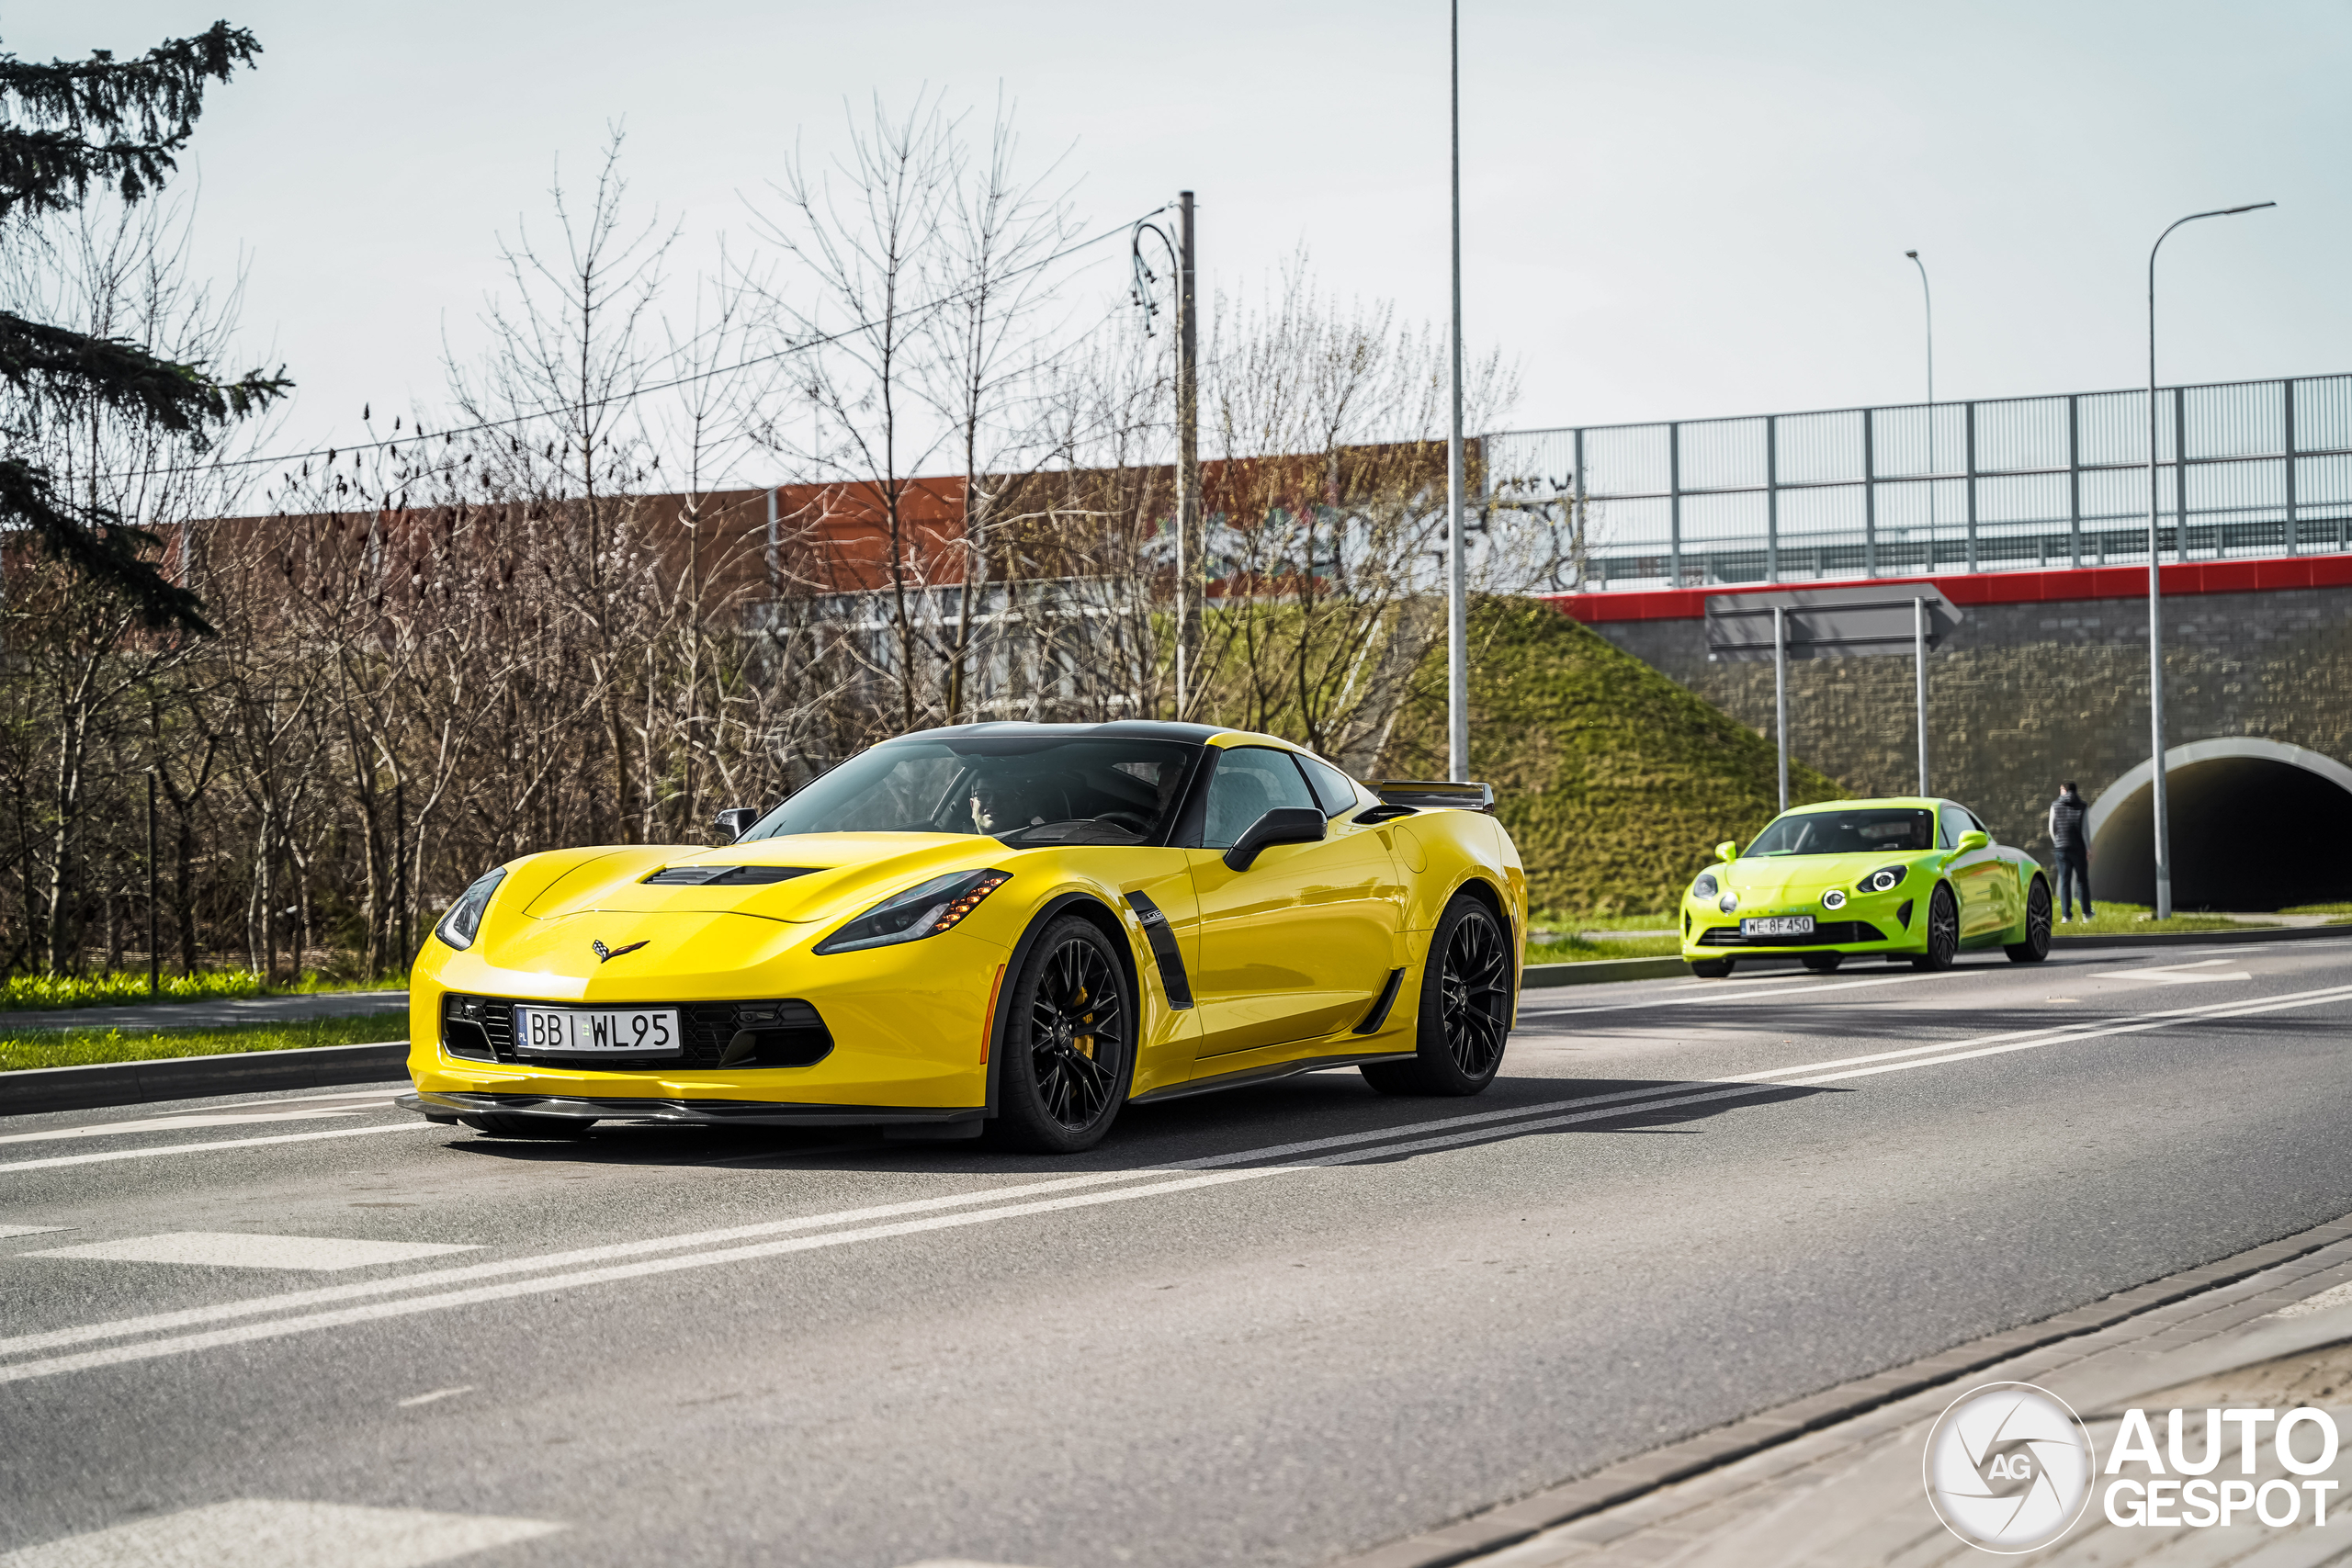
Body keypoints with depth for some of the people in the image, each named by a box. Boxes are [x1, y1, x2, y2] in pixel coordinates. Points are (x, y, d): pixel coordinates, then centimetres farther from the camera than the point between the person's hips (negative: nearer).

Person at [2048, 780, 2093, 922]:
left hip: (2061, 847, 1)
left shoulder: (2055, 805, 1)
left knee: (2064, 880, 2)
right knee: (2082, 880, 11)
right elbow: (2085, 829, -7)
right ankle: (2086, 912, 16)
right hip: (2078, 847, -1)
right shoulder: (2082, 807, -4)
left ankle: (2066, 915, -2)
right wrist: (2088, 849, -1)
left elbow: (2052, 828, 4)